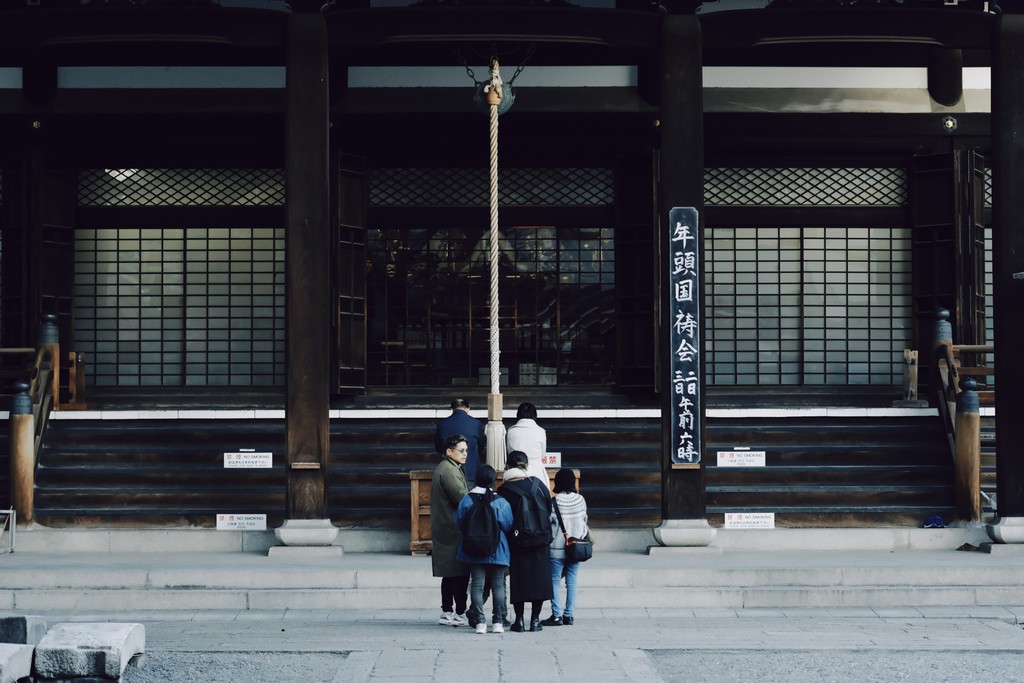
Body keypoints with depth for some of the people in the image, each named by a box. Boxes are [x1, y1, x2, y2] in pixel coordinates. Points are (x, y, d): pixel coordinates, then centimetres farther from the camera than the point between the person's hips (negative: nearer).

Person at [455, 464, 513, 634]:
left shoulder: (466, 500, -5)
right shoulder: (501, 502, -10)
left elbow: (458, 523, 1)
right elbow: (508, 526, -6)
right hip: (497, 551, -1)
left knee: (477, 585, 5)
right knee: (498, 585, 7)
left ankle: (480, 621, -1)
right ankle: (498, 622, 7)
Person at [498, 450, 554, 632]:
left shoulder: (503, 491, -8)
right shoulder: (538, 485, -1)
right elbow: (549, 510, 6)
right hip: (540, 542, 1)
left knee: (518, 579, 7)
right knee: (539, 576, 8)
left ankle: (519, 619, 7)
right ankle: (535, 619, 8)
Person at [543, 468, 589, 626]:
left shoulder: (554, 502, -13)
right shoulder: (580, 500, -1)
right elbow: (584, 521, 10)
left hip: (557, 548, -4)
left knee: (555, 581, 3)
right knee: (571, 581, 8)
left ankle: (556, 615, -2)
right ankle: (568, 615, 8)